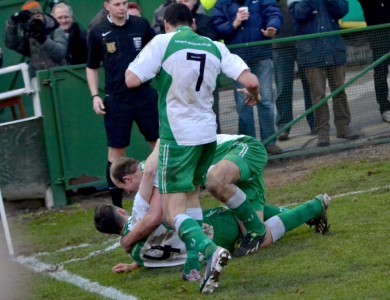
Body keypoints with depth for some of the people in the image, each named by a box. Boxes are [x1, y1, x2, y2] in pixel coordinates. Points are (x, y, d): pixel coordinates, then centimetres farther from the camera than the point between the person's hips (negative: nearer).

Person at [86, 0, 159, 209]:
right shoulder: (98, 33, -1)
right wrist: (95, 95, 0)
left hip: (144, 94, 1)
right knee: (116, 151, 2)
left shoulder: (141, 25, 0)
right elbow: (92, 67, 9)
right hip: (116, 100, -1)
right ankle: (116, 205, 9)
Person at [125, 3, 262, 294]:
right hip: (208, 133, 5)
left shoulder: (162, 42, -7)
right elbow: (250, 81, -2)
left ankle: (209, 250, -32)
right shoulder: (215, 47, 5)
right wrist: (253, 95, 21)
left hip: (178, 136, -5)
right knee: (191, 199, 22)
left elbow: (131, 80, -13)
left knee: (173, 212, -6)